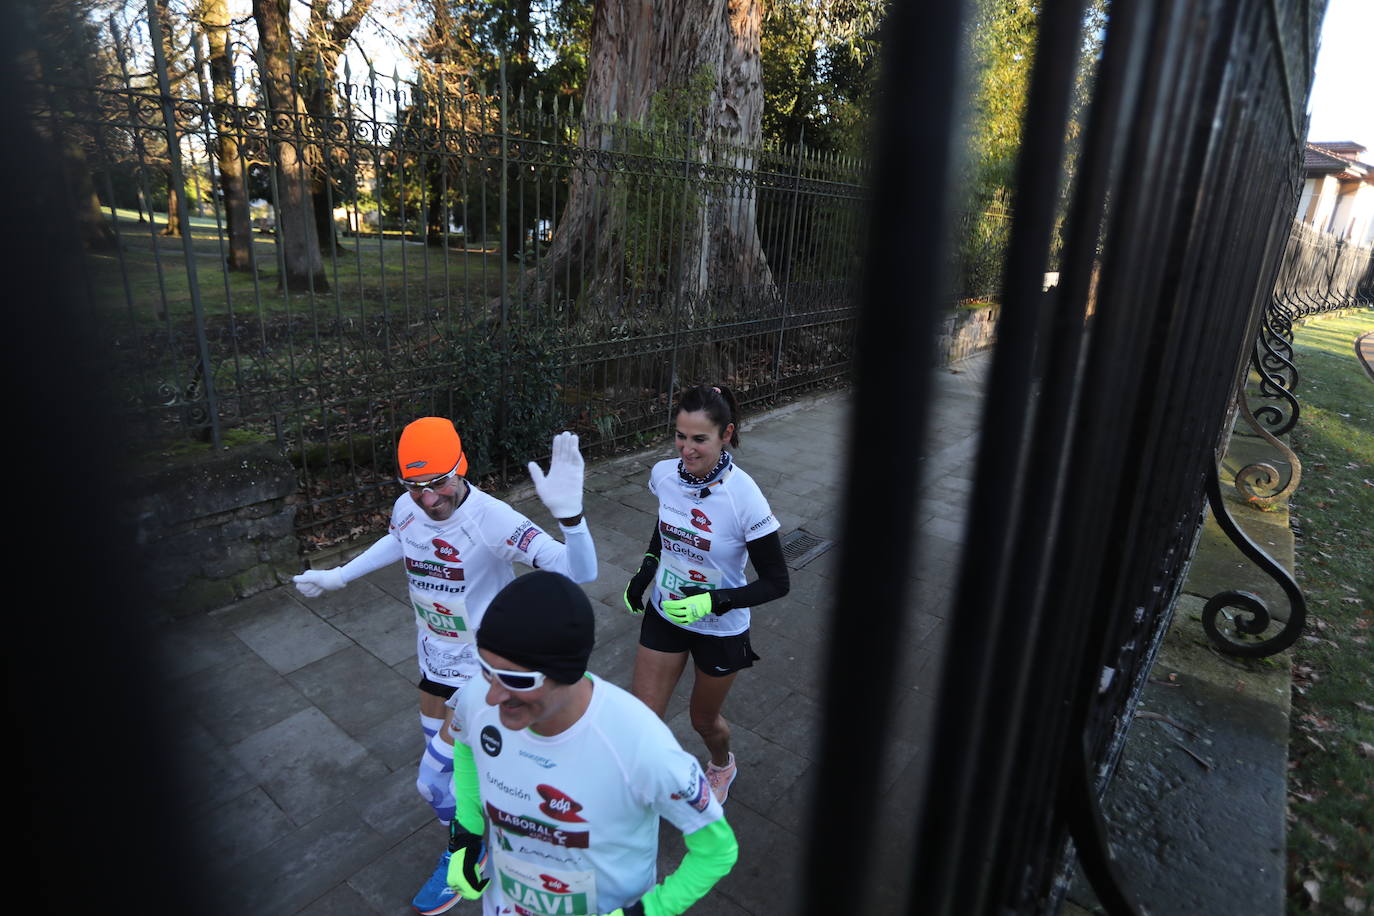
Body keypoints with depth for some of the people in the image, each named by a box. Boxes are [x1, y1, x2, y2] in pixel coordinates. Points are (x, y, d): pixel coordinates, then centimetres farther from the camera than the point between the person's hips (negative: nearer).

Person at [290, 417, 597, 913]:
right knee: (435, 738, 27)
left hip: (483, 667, -7)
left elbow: (580, 572, -41)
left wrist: (569, 513, -58)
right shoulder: (407, 508, -14)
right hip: (434, 657, 7)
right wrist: (338, 576, 20)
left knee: (434, 779, 0)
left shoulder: (493, 520, -34)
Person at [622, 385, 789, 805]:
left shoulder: (743, 498, -28)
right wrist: (645, 569, -2)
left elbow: (777, 583, -20)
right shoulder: (664, 474, -14)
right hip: (663, 614, 3)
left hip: (720, 630, -3)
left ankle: (723, 765, 56)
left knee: (703, 719, 20)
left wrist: (713, 601, -30)